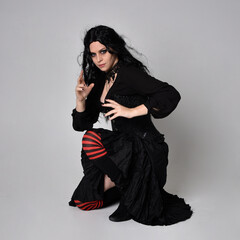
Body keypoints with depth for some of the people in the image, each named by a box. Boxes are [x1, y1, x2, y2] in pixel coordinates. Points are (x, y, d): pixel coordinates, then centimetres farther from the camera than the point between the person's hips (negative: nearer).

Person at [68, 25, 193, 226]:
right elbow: (81, 124, 10)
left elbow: (171, 95, -28)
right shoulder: (99, 81, 9)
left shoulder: (128, 73, -15)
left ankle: (115, 181, -8)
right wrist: (81, 99, -8)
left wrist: (132, 111, -29)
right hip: (124, 145, 8)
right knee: (85, 201, 10)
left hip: (144, 149, -8)